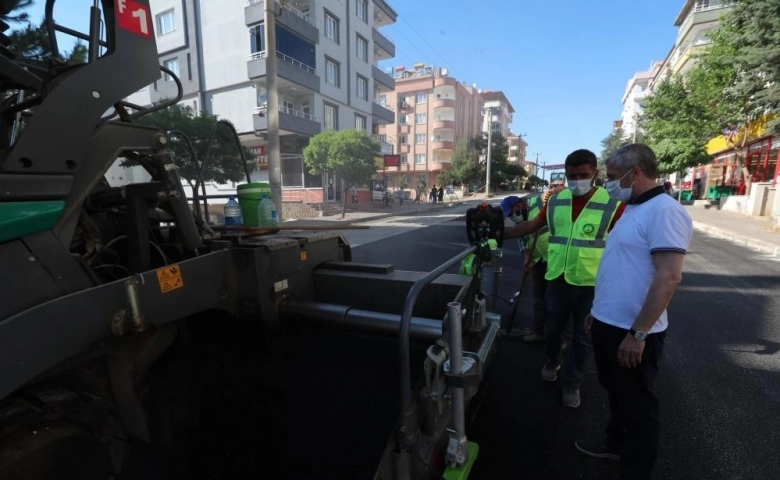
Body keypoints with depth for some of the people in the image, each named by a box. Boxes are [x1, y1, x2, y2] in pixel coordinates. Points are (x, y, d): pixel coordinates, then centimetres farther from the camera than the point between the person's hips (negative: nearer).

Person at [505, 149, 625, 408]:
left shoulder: (612, 204, -11)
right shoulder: (555, 201, 2)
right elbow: (532, 225, 8)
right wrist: (501, 233, 4)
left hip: (591, 283, -3)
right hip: (557, 279, 3)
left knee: (582, 336, 12)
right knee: (553, 327, 19)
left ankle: (572, 382, 32)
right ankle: (551, 362, 46)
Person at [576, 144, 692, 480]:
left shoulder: (665, 211, -19)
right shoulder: (633, 209, 11)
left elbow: (668, 277, -26)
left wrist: (638, 333, -24)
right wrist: (598, 312, 19)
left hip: (632, 331, -9)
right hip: (609, 323, 9)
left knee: (636, 403, 9)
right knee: (616, 393, 25)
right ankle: (616, 443, 46)